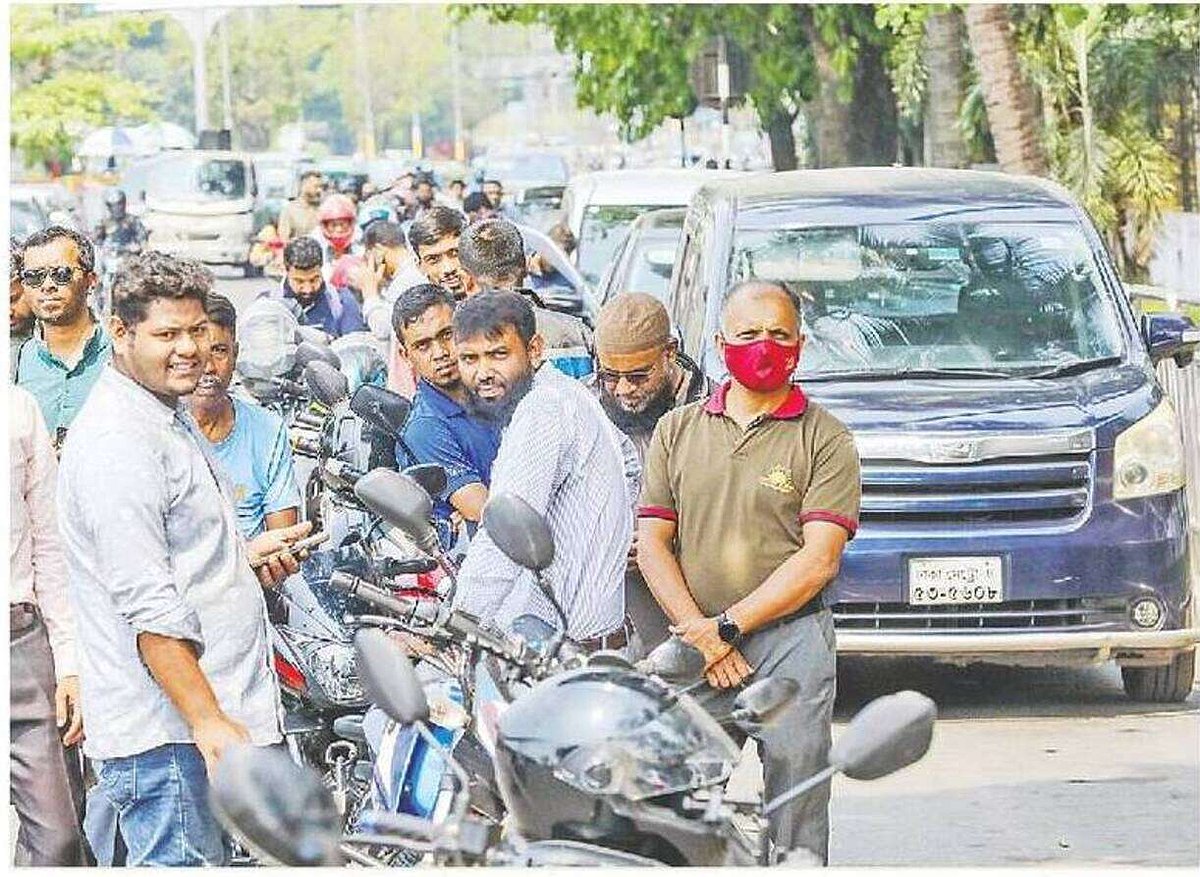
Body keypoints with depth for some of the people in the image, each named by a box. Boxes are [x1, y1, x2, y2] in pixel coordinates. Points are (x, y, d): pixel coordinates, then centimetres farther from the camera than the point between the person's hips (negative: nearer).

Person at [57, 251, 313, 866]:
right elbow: (148, 607, -23)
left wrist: (241, 554, 14)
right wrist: (209, 722, -26)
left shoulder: (169, 418, 18)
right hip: (165, 732, -10)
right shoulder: (118, 441, -16)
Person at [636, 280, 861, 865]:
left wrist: (727, 626, -10)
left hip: (791, 637, -2)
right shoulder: (678, 430, 14)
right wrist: (698, 634, -5)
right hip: (693, 643, 2)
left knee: (796, 789, -7)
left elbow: (819, 559, -4)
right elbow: (652, 542, 9)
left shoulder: (823, 439, 4)